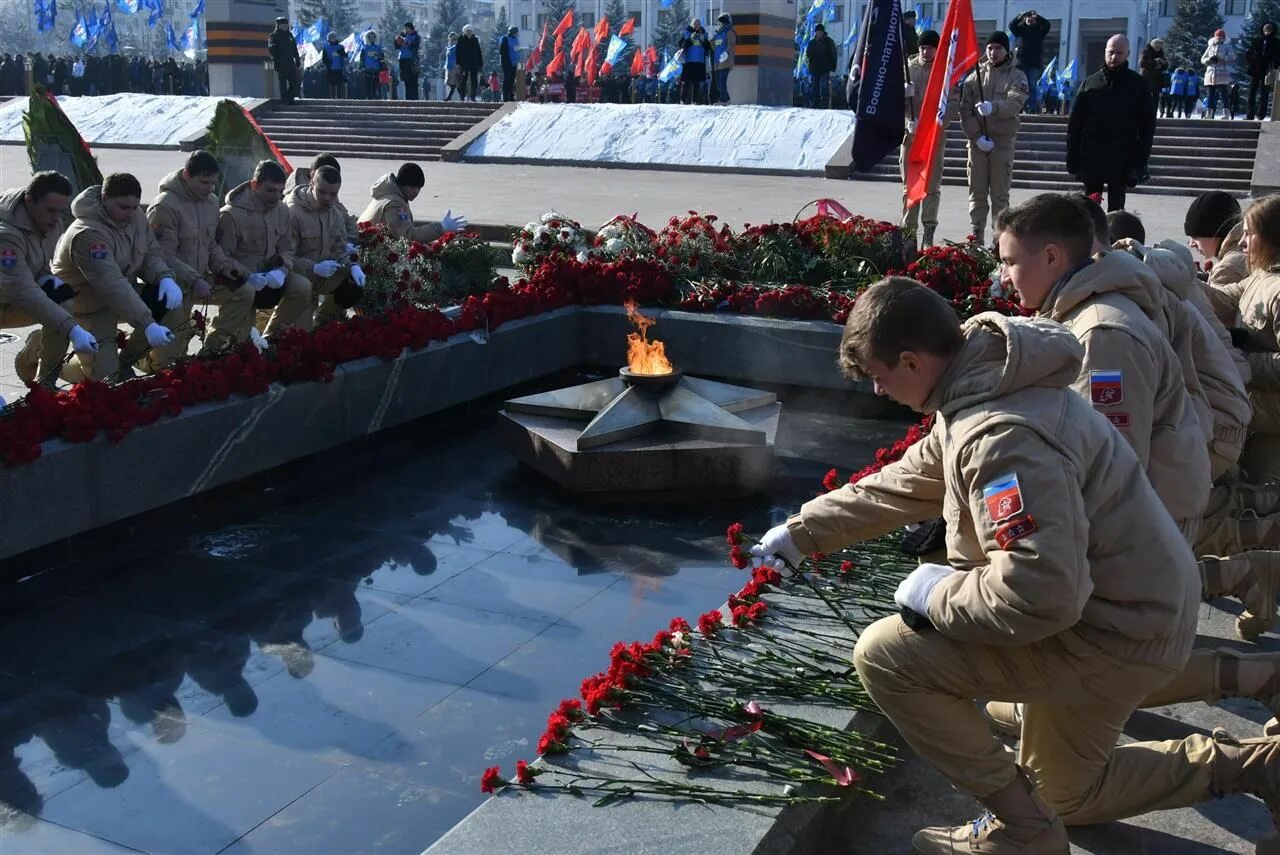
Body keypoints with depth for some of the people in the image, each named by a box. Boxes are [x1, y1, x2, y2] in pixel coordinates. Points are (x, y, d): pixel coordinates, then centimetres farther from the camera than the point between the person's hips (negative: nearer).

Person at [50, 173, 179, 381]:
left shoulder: (136, 216, -5)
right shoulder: (88, 235, -30)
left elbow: (151, 253, 2)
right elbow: (112, 286, -36)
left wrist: (165, 278, -23)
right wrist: (148, 326, -43)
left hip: (123, 297, 7)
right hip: (88, 309, -7)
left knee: (171, 305, -16)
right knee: (106, 377, -13)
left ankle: (126, 359, 5)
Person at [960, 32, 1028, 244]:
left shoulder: (1017, 76, 5)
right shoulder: (975, 75, 11)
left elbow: (1015, 103, -13)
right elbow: (965, 108, 1)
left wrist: (993, 107, -33)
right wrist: (977, 136, -11)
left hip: (1003, 141, -2)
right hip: (977, 141, 2)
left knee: (1000, 194, -2)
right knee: (977, 193, 4)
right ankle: (976, 238, 8)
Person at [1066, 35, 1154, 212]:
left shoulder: (1138, 84, 3)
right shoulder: (1090, 82, 7)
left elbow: (1148, 125, 1)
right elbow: (1075, 123, 6)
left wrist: (1140, 161, -7)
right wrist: (1073, 157, -1)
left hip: (1121, 160, -2)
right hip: (1091, 158, 2)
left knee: (1116, 209, 3)